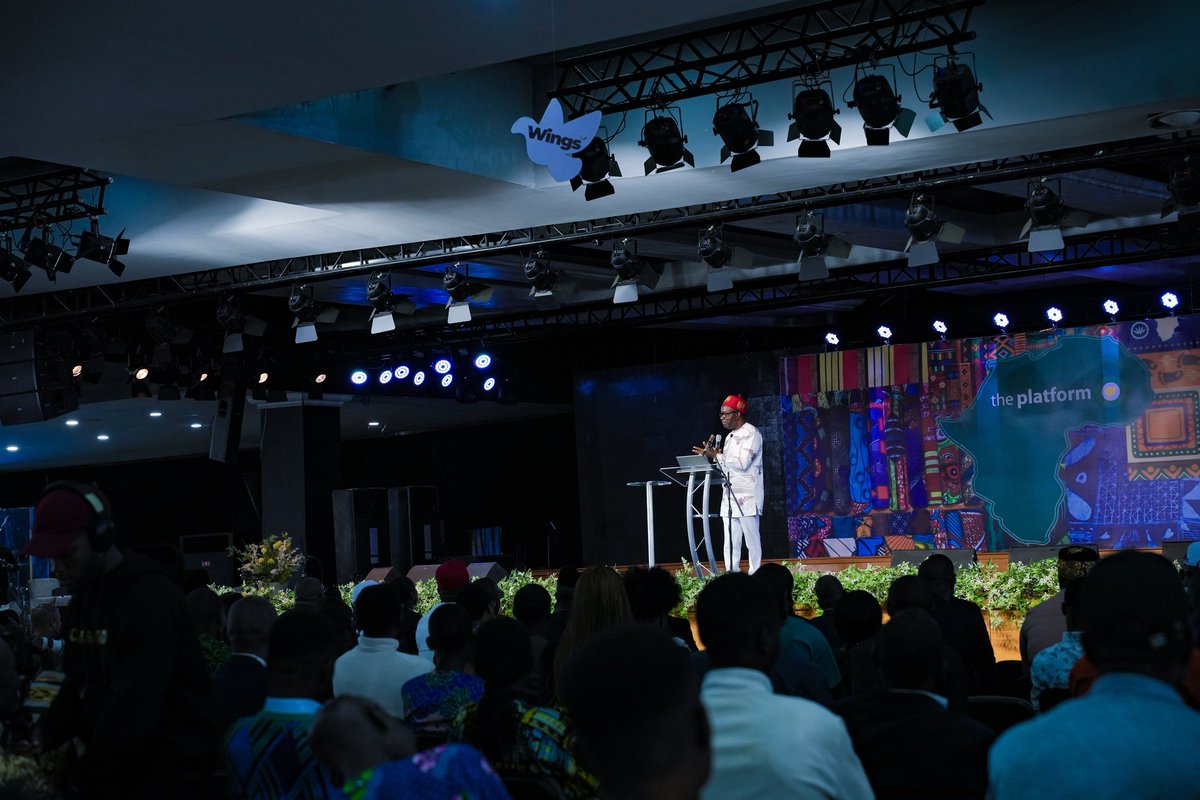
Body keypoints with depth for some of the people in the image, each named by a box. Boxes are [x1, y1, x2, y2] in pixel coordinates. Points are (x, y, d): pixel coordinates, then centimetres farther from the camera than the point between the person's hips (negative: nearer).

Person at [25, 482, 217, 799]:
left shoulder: (151, 597, -19)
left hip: (169, 769, -8)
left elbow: (135, 705, -26)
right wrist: (44, 736, -6)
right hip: (114, 763, 8)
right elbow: (78, 686, 11)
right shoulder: (83, 596, 10)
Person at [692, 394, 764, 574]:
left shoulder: (751, 433, -6)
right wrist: (711, 455, 4)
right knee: (730, 545, 4)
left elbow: (742, 463, -18)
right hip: (730, 497, 8)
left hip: (747, 497, -8)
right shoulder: (730, 436, 20)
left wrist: (717, 456, -16)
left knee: (752, 540, -5)